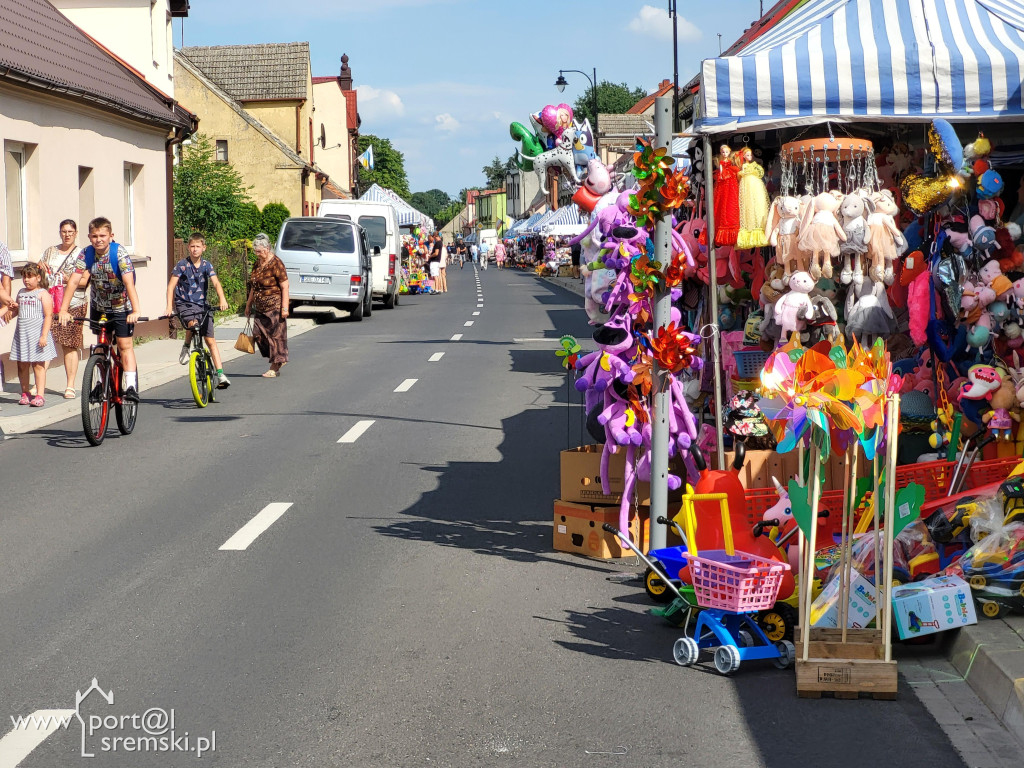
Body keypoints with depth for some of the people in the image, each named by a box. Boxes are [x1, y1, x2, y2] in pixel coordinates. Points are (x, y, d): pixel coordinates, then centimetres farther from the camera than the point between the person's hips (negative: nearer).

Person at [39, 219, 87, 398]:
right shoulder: (50, 251, 17)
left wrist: (70, 279, -18)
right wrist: (40, 266, 4)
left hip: (73, 304, -3)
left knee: (70, 346, -4)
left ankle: (70, 386, 1)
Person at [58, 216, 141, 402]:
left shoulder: (119, 253, -22)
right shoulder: (86, 254, -12)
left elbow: (129, 283, -32)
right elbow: (74, 281, -18)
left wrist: (135, 310, -43)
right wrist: (63, 310, -27)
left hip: (121, 306, -4)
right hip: (98, 306, 4)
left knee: (125, 344, -11)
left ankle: (131, 387, -14)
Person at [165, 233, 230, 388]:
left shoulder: (207, 266, 2)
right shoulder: (182, 265, -5)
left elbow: (216, 283, -9)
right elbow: (171, 286, -6)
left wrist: (222, 299, -28)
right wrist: (169, 307, -17)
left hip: (202, 305, 2)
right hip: (184, 304, -2)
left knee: (211, 341, -2)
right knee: (192, 324, -34)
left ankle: (220, 375, -1)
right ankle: (186, 347, -2)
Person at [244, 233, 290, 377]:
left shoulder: (276, 264, -14)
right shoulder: (258, 262, 10)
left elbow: (285, 287, -16)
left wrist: (284, 307, -20)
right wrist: (249, 303, 21)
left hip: (274, 307, -8)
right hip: (260, 308, 8)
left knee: (275, 335, -2)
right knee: (258, 334, 4)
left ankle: (275, 368, 5)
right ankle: (280, 360, 18)